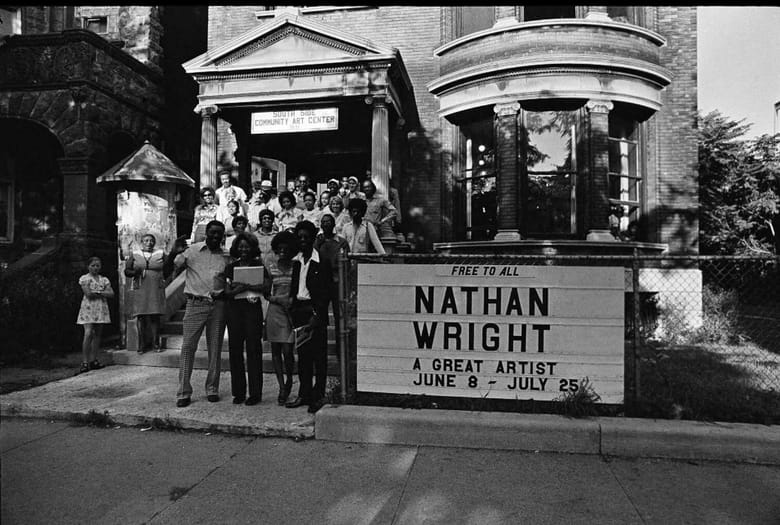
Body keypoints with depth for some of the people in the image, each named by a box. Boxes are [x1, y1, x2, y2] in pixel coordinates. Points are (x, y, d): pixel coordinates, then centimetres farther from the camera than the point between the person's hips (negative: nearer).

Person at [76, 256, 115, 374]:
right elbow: (88, 294, -10)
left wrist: (97, 292, -9)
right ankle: (85, 362, -11)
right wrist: (103, 293, -3)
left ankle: (93, 360, 11)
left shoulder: (104, 279, 13)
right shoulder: (84, 278, 2)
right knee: (88, 334, -13)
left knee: (97, 334, 5)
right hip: (88, 308, -4)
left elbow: (111, 294, 2)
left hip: (101, 309, 4)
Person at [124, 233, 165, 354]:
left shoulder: (160, 254, 10)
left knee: (155, 316, -3)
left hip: (156, 289, 0)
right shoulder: (134, 254, 10)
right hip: (140, 290, 0)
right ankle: (142, 344, 4)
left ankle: (155, 342, 1)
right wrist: (136, 272, -12)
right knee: (141, 316, -2)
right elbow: (127, 271, 8)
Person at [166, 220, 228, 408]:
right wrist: (174, 252, -21)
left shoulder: (225, 256, 9)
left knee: (215, 348, 5)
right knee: (188, 347, -4)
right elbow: (167, 267, -3)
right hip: (195, 303, -2)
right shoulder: (192, 250, 2)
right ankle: (183, 392, 2)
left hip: (217, 305, 2)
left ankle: (212, 389, 16)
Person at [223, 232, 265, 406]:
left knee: (253, 349, -3)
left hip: (253, 308, -3)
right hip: (234, 309, 3)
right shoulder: (230, 267, 12)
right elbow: (227, 291, 4)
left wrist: (246, 286, -17)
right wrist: (236, 290, -16)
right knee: (235, 349, 3)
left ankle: (255, 393, 3)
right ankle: (238, 392, 13)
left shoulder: (258, 265, 5)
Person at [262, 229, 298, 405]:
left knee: (287, 350, -7)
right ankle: (281, 386, 17)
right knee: (275, 350, 5)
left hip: (291, 311, -2)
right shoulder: (269, 265, 5)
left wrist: (292, 300, -12)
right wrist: (278, 300, -11)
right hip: (274, 310, 2)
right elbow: (266, 293, 5)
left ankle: (289, 380, 20)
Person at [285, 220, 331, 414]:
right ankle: (304, 394, 19)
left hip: (315, 311, -5)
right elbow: (293, 287, 16)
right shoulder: (296, 261, 12)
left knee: (319, 354, 0)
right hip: (298, 309, 6)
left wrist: (316, 315, -15)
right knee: (302, 354, 10)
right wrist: (291, 300, 3)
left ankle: (318, 396, 7)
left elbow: (324, 292, -9)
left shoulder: (321, 262, -5)